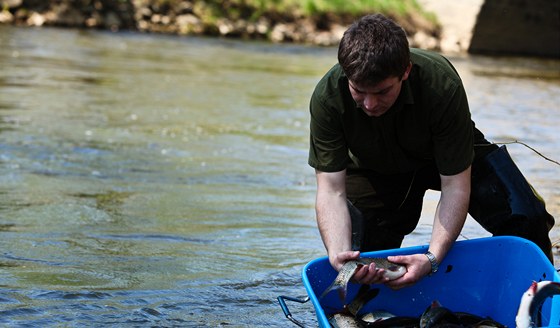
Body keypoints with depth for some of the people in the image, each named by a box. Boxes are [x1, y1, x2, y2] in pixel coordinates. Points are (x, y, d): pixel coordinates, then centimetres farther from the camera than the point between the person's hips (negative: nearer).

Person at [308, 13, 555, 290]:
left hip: (450, 158, -1)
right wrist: (338, 254, -48)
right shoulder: (327, 97, -32)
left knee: (524, 218, -21)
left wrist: (432, 257, -44)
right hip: (376, 170, 2)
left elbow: (455, 186, -32)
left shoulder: (442, 85, -37)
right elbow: (331, 189, -30)